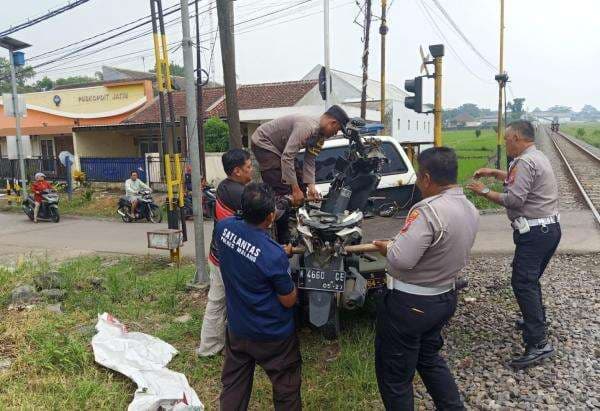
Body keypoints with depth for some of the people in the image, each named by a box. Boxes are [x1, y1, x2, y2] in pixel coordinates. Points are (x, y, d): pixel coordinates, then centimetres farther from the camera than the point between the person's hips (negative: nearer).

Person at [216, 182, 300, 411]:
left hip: (236, 328, 6)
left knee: (233, 386, 23)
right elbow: (289, 300, -16)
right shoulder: (274, 255, -32)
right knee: (286, 388, 18)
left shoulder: (224, 227, -15)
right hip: (272, 335, -5)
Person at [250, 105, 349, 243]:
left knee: (300, 181, 10)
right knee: (282, 191, -14)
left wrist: (311, 185, -13)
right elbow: (287, 158, -35)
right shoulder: (307, 127, -31)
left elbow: (309, 161, 0)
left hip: (279, 147, 10)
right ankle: (283, 239, -6)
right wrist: (295, 189, -32)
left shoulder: (320, 134, 0)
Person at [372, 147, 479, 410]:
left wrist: (386, 247, -11)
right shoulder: (471, 210, 2)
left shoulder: (429, 211, -28)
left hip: (409, 303, -9)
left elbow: (400, 259, -33)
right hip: (445, 297, 9)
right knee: (429, 358, 30)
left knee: (394, 374, 10)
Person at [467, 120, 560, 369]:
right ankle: (536, 320, 37)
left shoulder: (526, 162, -17)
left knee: (523, 283, -12)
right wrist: (494, 173, 23)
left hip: (535, 233, -11)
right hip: (549, 228, 11)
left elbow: (514, 199, -22)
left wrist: (485, 192, -11)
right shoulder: (537, 157, 16)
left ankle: (539, 343, -13)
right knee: (531, 278, 22)